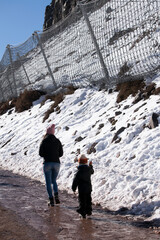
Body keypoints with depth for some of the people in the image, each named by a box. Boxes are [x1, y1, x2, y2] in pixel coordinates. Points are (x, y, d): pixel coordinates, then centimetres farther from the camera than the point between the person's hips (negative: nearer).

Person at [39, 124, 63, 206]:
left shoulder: (44, 141, -4)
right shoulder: (58, 141, 4)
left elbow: (40, 153, -4)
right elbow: (61, 153, 6)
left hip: (47, 163, -3)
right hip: (56, 163, 3)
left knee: (48, 182, 5)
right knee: (54, 181, 19)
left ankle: (51, 200, -1)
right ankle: (56, 196, -1)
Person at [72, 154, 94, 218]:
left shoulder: (79, 172, -16)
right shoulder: (89, 169, -2)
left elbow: (75, 180, -12)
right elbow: (92, 171, 24)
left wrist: (73, 188, -2)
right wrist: (91, 166, 40)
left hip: (81, 189, -5)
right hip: (89, 188, 5)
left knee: (82, 201, 2)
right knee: (88, 200, 18)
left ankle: (83, 213, 3)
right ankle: (89, 211, 26)